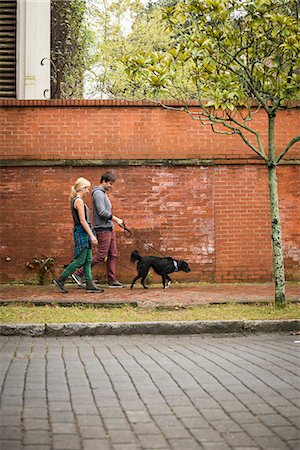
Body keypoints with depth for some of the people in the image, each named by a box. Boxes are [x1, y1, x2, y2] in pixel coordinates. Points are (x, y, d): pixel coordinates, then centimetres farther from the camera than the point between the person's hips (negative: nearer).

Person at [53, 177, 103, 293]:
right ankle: (60, 280, -1)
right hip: (82, 232, -10)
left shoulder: (75, 200, 15)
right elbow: (82, 220, -18)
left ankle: (90, 285, 7)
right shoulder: (79, 201, -14)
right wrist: (92, 235, -19)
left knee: (88, 260, 7)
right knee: (80, 260, -7)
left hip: (84, 233, 10)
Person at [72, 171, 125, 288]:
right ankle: (78, 274, -5)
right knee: (101, 255, -9)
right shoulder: (98, 193, -13)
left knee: (113, 255, 8)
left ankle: (112, 280, 9)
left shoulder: (103, 194, 19)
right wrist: (116, 219, -16)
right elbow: (102, 212, -22)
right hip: (103, 229, -10)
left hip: (109, 229, 10)